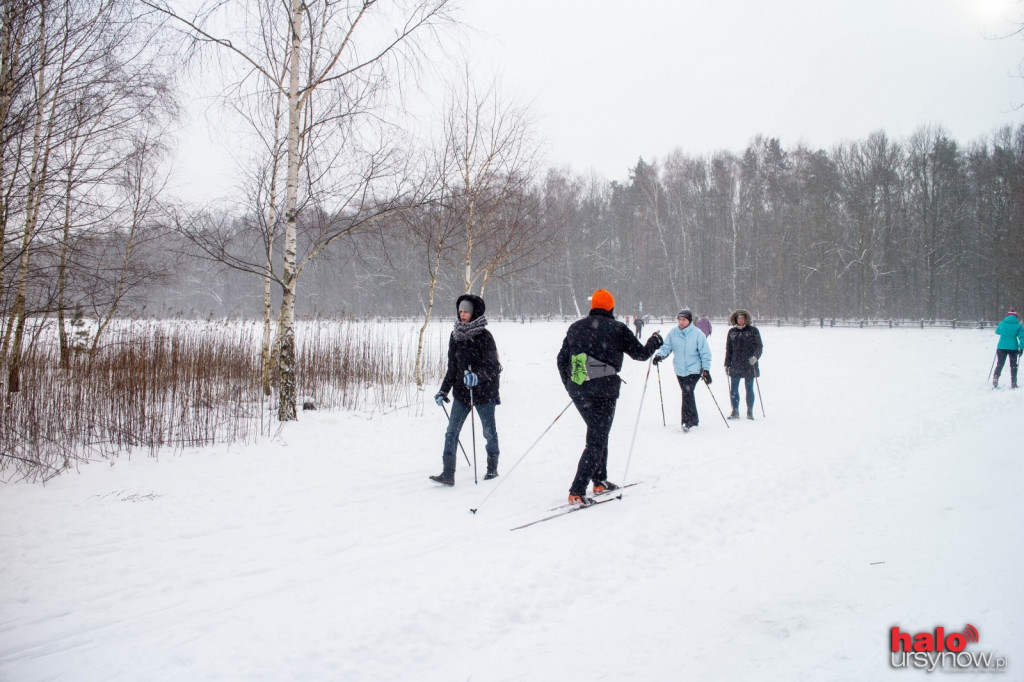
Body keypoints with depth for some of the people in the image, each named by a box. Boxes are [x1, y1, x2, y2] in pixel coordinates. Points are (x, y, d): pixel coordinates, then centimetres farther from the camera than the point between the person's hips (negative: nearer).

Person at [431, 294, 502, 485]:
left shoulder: (484, 336, -11)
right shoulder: (455, 336, 6)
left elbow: (492, 367, -17)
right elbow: (452, 367, 13)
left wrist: (477, 376, -36)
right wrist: (443, 391, 9)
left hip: (484, 391, -5)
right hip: (461, 391, 5)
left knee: (489, 431, 10)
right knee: (451, 432, -5)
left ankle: (492, 468, 29)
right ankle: (448, 473, -6)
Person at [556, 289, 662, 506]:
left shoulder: (575, 327, 11)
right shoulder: (617, 328, -2)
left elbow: (561, 360, 14)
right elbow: (641, 353, 5)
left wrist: (569, 386, 25)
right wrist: (654, 342, 25)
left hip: (577, 389, 6)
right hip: (603, 389, -6)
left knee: (598, 432, 23)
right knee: (597, 440, -2)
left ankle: (600, 481, 28)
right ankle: (577, 491, -9)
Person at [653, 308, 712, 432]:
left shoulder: (697, 334, -10)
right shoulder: (673, 333, -1)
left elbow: (705, 353, -6)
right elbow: (666, 347, 2)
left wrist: (706, 369, -11)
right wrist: (660, 355, -20)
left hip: (694, 369, -4)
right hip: (680, 370, 5)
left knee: (687, 392, -18)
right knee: (687, 393, 13)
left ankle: (688, 420, -10)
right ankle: (694, 419, 28)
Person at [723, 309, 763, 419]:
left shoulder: (753, 330, 0)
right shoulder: (732, 332, 10)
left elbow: (759, 346, -1)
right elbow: (728, 349, 14)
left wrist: (755, 356, -20)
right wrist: (727, 364, 10)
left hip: (749, 365, -3)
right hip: (735, 365, 3)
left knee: (749, 389, 5)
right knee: (733, 389, -1)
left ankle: (750, 412, 16)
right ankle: (735, 411, 8)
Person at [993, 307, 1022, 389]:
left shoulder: (1002, 323, 0)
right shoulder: (1018, 325, -4)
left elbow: (997, 331, 18)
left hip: (1001, 347, 1)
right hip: (1013, 348, -1)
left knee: (999, 364, 12)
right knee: (1013, 365, 12)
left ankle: (995, 378, -9)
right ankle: (1013, 383, 11)